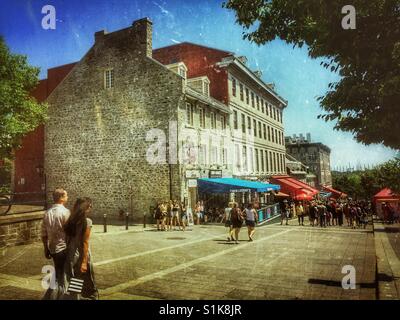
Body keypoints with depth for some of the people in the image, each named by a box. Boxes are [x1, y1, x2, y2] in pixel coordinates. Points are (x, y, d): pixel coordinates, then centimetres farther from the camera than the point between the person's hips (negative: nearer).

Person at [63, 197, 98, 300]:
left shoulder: (71, 221, 5)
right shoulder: (87, 221, -13)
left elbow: (67, 240, 6)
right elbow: (85, 243, -15)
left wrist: (69, 254, 11)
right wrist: (84, 262, -13)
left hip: (70, 257, 6)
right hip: (81, 256, -6)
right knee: (88, 286, 8)